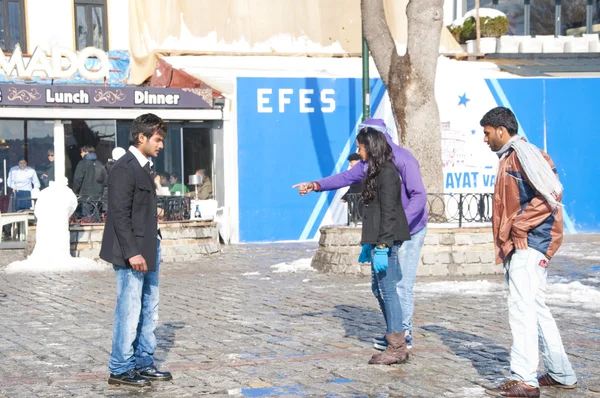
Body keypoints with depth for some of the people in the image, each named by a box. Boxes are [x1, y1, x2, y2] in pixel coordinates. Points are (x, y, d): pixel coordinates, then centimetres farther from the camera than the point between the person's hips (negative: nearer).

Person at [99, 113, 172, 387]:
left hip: (149, 250, 10)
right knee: (130, 311, -4)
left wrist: (153, 248, 13)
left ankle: (143, 364, 21)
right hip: (132, 254, -10)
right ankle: (120, 369, 4)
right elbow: (120, 215, -19)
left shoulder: (144, 167, 14)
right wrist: (132, 252, -23)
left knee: (149, 311, 13)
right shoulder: (124, 168, -14)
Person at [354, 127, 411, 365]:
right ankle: (395, 344, 20)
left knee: (387, 289, -7)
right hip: (378, 240, 11)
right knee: (378, 288, 14)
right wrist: (368, 244, 23)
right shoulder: (376, 172, 16)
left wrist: (382, 247, -22)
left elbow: (388, 212, -20)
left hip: (387, 240, -11)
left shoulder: (387, 173, -15)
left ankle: (397, 347, -2)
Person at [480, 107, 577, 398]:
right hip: (518, 246, 11)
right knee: (535, 308, 13)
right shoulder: (508, 158, 18)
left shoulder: (523, 153, -12)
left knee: (521, 307, -12)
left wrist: (519, 226, -19)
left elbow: (552, 193, -21)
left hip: (529, 242, -11)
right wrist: (505, 238, 12)